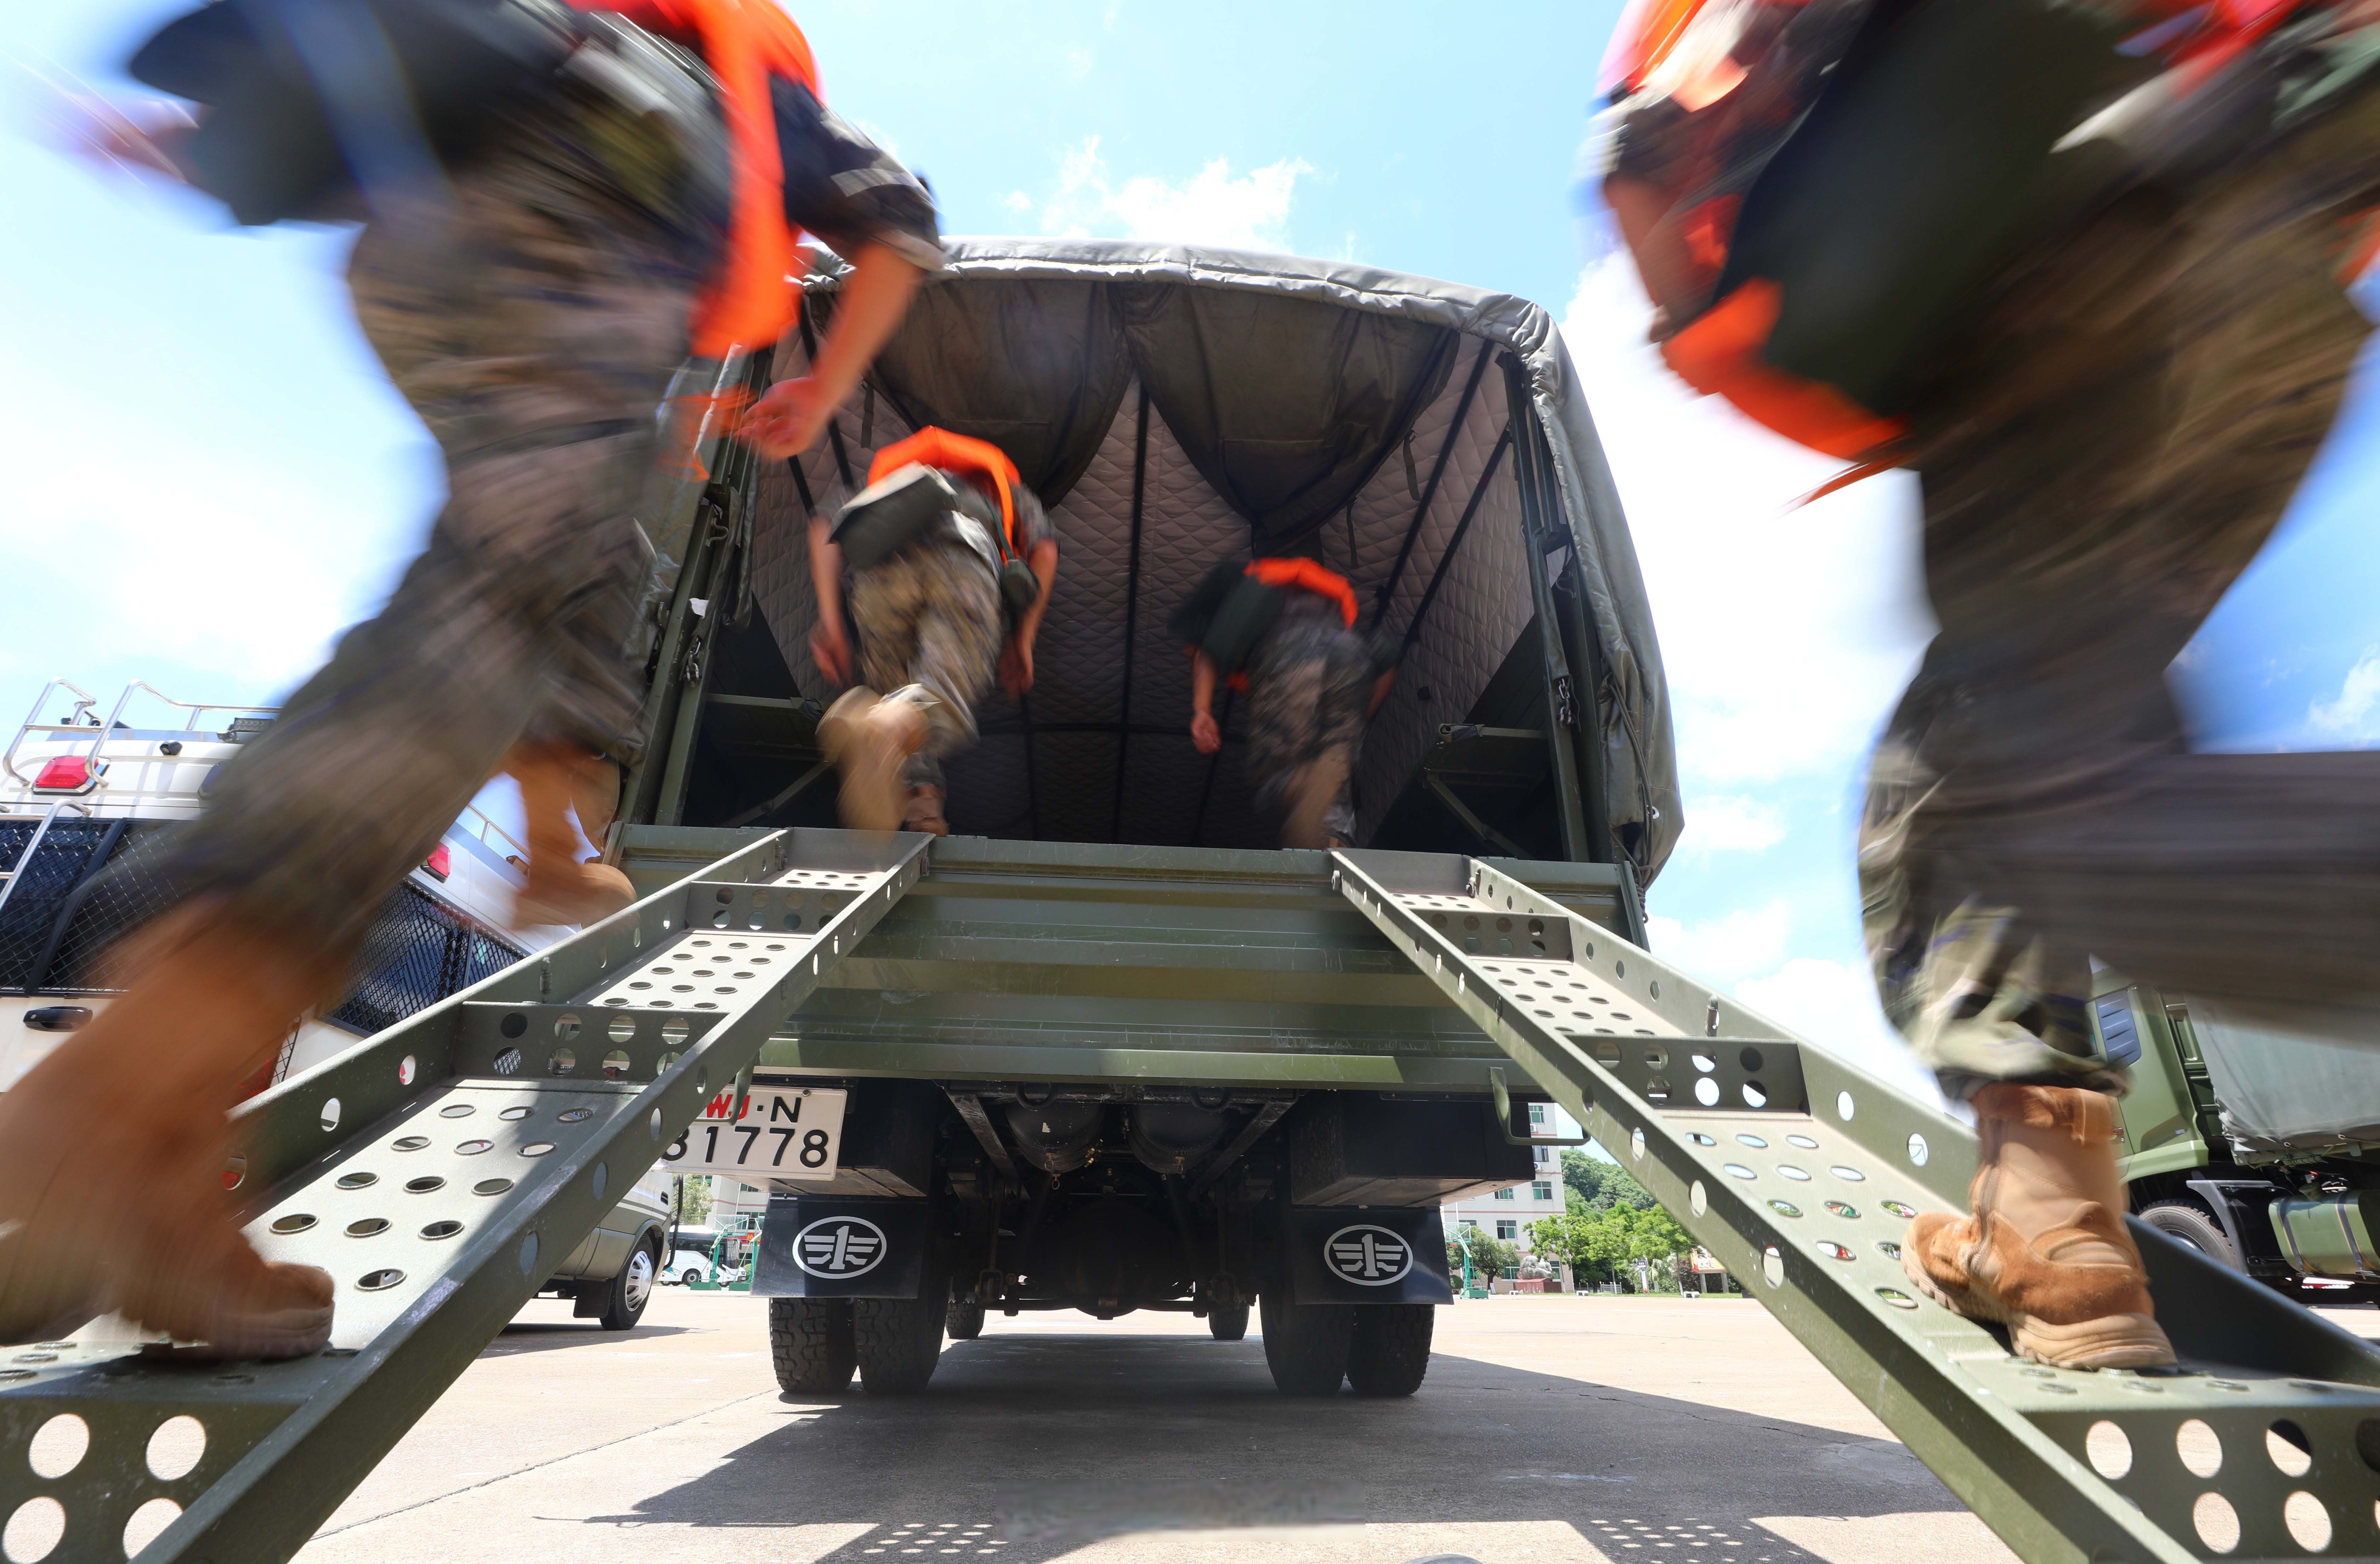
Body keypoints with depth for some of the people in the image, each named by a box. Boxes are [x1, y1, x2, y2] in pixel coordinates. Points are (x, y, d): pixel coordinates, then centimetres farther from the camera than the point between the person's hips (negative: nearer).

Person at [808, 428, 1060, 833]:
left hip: (880, 566, 2)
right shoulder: (1006, 487, 44)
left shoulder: (884, 479, 46)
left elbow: (824, 525, 23)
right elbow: (1045, 549, 22)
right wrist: (1023, 640, 23)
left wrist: (830, 619, 14)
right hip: (962, 560, -2)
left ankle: (920, 800, -6)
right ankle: (886, 727, -44)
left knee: (897, 690, 17)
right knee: (947, 700, -11)